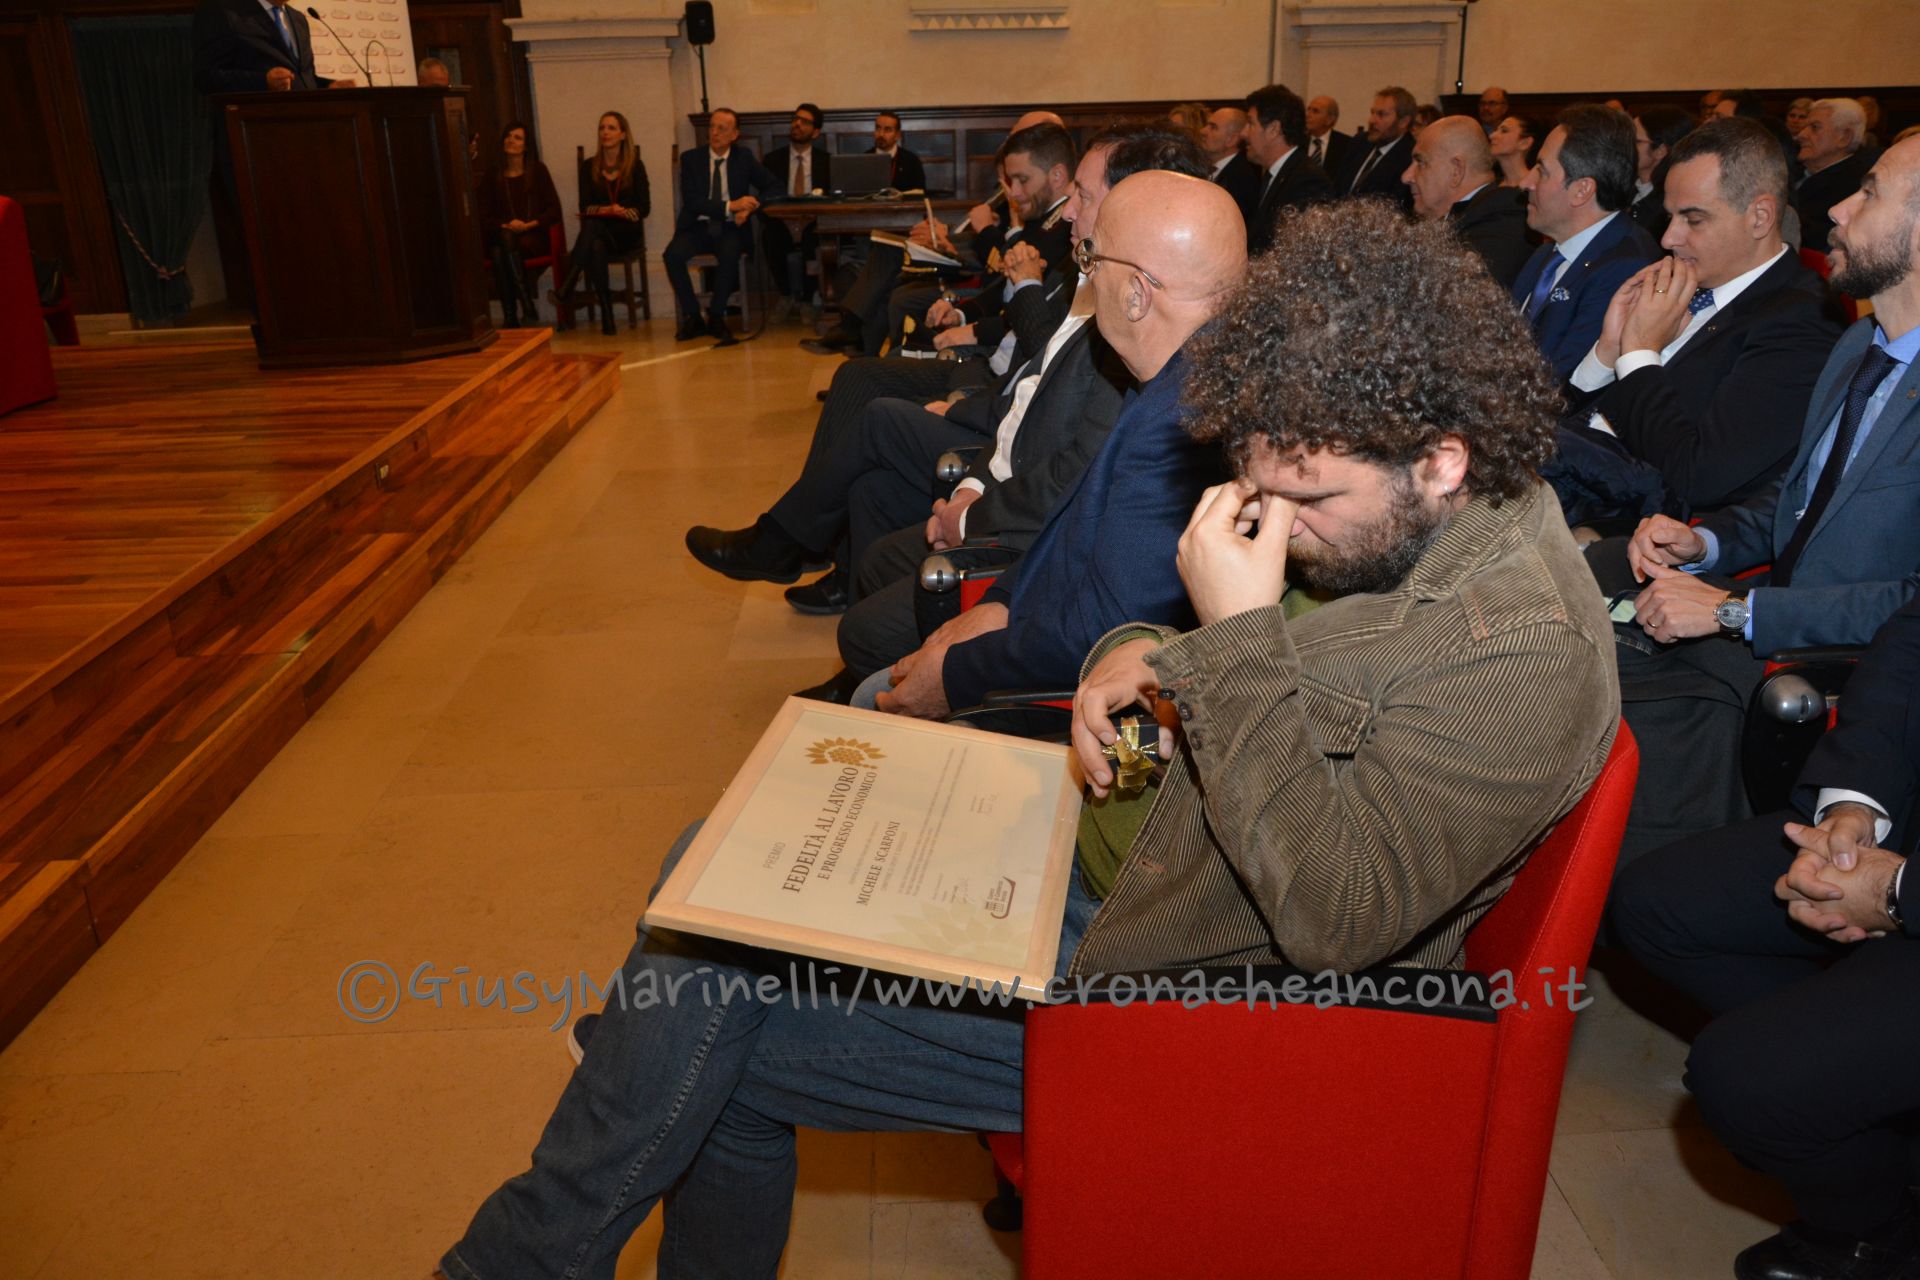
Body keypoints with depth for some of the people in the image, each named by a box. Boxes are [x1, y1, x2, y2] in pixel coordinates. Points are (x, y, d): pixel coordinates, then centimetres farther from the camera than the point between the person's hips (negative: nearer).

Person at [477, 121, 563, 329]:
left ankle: (511, 316, -35)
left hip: (534, 236, -2)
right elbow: (484, 219, 7)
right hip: (502, 237, 2)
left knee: (507, 243, -35)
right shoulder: (492, 177, 13)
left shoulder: (538, 170, 9)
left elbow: (554, 211, 3)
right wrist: (506, 225, -13)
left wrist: (529, 225, -12)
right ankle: (528, 308, -36)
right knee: (499, 249, -34)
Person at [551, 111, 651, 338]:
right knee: (596, 248, -38)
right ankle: (606, 314, -41)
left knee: (592, 226, -36)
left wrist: (624, 212, -17)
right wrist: (606, 210, -16)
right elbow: (585, 207, 4)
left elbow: (644, 208, 2)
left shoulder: (635, 166, 9)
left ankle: (564, 291, -45)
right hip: (597, 231, 2)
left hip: (626, 232, -2)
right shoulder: (589, 166, 12)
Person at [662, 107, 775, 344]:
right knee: (672, 254, -29)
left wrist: (749, 207, -12)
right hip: (697, 227, 1)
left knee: (729, 253, -35)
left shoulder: (744, 157, 7)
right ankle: (692, 317, -14)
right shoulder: (691, 158, 3)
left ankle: (716, 318, -19)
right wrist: (730, 206, -19)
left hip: (730, 229, 0)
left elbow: (774, 187, 7)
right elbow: (691, 202, -8)